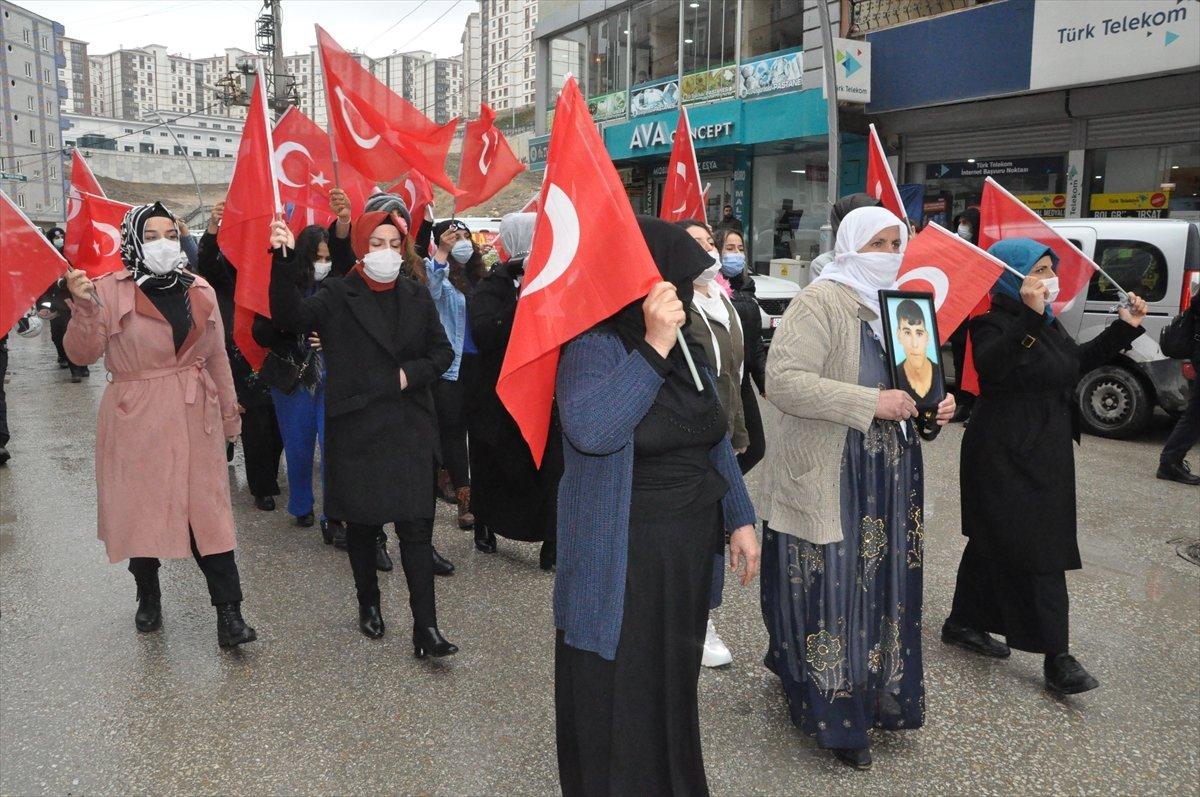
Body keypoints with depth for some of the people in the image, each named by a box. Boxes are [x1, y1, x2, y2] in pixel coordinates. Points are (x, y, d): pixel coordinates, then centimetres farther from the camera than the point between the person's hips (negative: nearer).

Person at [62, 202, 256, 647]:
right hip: (136, 421, -1)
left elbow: (217, 358, 13)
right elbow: (83, 354, -7)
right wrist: (84, 309, -23)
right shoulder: (108, 291, -3)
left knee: (208, 511, -1)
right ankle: (148, 597, 33)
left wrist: (229, 416, 14)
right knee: (140, 510, 10)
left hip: (195, 419, 2)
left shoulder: (201, 292, 8)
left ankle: (228, 614, 1)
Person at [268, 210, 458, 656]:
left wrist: (410, 374, -6)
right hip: (355, 430, -1)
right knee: (361, 522, 11)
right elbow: (290, 317, -19)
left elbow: (443, 352, 13)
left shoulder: (416, 298, 9)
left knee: (416, 525, -3)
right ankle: (368, 603, 33)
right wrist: (285, 260, -31)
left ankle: (425, 628, -1)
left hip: (408, 428, 2)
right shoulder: (337, 298, -1)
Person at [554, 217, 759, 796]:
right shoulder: (595, 347, -18)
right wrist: (654, 347, -33)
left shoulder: (686, 348, 6)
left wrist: (739, 518, 11)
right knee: (622, 703, 8)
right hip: (626, 561, -7)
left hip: (689, 551, 7)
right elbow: (591, 430, -37)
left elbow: (714, 439, 14)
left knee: (674, 687, 23)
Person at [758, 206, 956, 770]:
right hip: (830, 479, -7)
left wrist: (935, 403, 4)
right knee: (833, 592, 0)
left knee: (882, 585, 14)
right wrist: (869, 403, -26)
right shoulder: (820, 302, -12)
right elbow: (783, 380, -23)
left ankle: (879, 693, 33)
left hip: (891, 475, 8)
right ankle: (834, 713, 18)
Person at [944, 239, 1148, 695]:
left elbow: (1077, 362, 24)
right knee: (1038, 553, -7)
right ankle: (1055, 656, 1)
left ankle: (964, 624, 29)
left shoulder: (1047, 323, 12)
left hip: (1043, 454, 10)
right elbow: (990, 366, -36)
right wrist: (1029, 320, -41)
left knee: (994, 542, 17)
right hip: (1006, 457, -10)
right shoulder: (993, 323, -16)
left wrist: (1124, 328, 17)